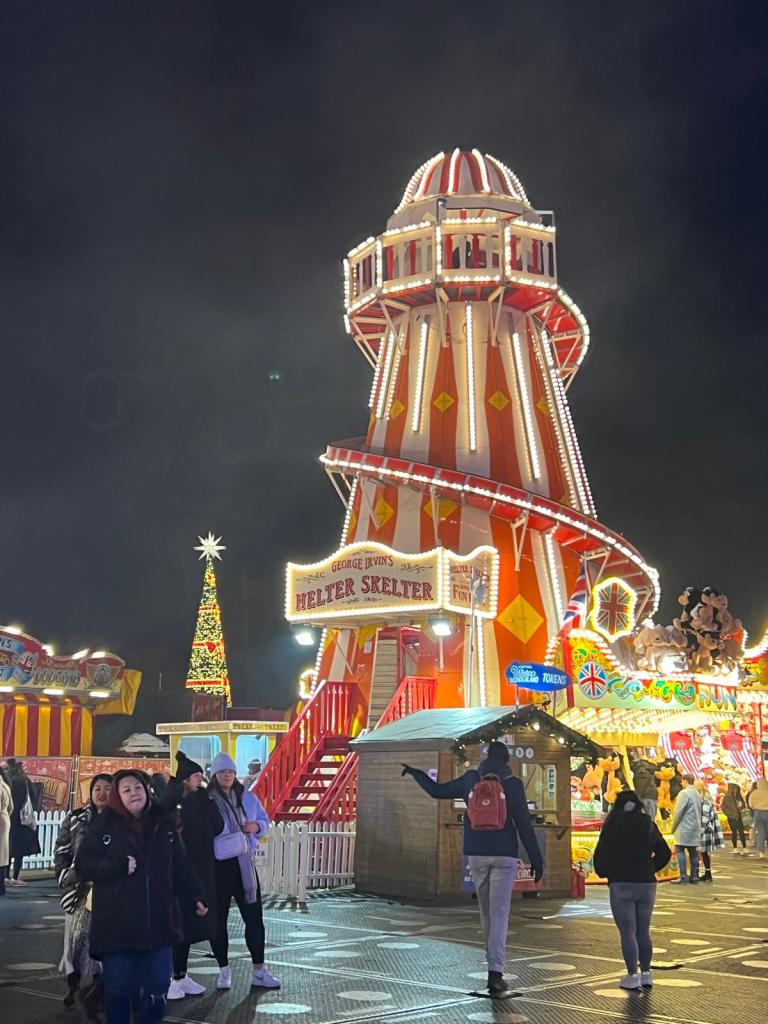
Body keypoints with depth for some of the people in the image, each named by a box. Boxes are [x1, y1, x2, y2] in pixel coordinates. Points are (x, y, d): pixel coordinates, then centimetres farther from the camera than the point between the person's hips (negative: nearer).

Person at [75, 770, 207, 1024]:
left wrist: (196, 897, 5)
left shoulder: (163, 824, 7)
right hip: (116, 926, -2)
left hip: (158, 923, 2)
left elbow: (181, 866, 11)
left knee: (157, 988, 8)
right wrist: (119, 866, -17)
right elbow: (83, 865, -6)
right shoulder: (104, 825, -1)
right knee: (118, 989, 5)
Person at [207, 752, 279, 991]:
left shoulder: (248, 797, 7)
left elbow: (265, 820, 15)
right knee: (218, 918, 5)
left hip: (244, 864, 4)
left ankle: (258, 971, 12)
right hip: (217, 865, -4)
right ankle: (224, 969, 19)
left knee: (254, 917, 4)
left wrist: (257, 826, -7)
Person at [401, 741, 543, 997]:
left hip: (476, 853, 3)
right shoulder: (512, 784, -5)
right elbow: (524, 824, -7)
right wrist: (536, 859, -2)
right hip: (504, 855, -3)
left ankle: (494, 964, 27)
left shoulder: (471, 779, 4)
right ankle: (495, 971, -13)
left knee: (486, 911, 18)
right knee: (500, 913, -3)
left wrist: (416, 773, 31)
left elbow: (438, 790, 15)